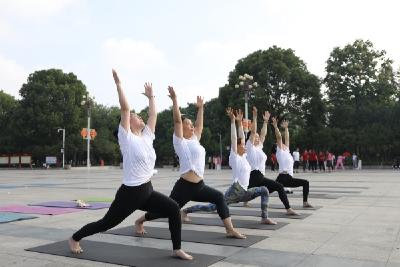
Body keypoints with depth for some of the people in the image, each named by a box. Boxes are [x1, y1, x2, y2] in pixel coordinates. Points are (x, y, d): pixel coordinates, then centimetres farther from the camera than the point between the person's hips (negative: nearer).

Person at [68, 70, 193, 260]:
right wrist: (118, 83, -12)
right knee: (106, 223, 9)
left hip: (147, 191, 6)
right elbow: (125, 108, -16)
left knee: (174, 209, -10)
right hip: (130, 193, -6)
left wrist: (150, 96, 25)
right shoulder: (127, 138, -9)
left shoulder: (146, 137, 8)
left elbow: (153, 114, 14)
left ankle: (177, 250, 2)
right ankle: (74, 238, 35)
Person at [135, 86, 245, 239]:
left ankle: (230, 230, 0)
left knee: (219, 198, -1)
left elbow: (199, 125, 26)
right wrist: (174, 99, -16)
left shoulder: (194, 140, 15)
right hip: (185, 186, -8)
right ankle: (139, 221, 25)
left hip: (199, 186, 8)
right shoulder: (180, 142, -6)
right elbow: (177, 120, -15)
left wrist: (200, 108, 28)